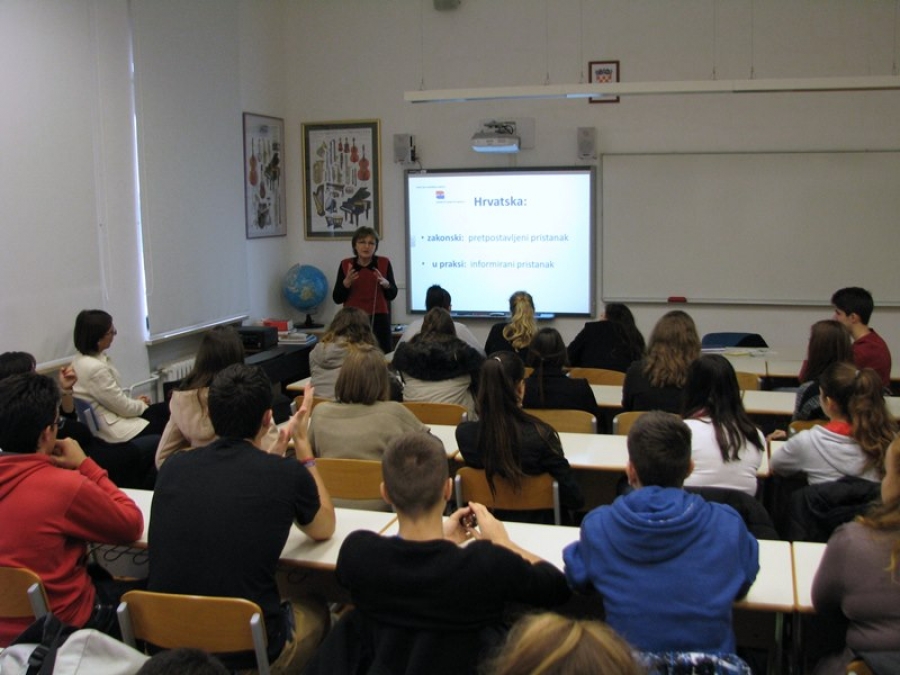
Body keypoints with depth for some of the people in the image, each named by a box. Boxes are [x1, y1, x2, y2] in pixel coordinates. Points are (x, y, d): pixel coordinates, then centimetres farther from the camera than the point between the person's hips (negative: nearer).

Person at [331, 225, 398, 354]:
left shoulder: (384, 263, 2)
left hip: (379, 320, 0)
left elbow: (392, 295, 5)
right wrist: (346, 282, -14)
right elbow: (337, 299, 3)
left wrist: (385, 283, -14)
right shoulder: (345, 265, 2)